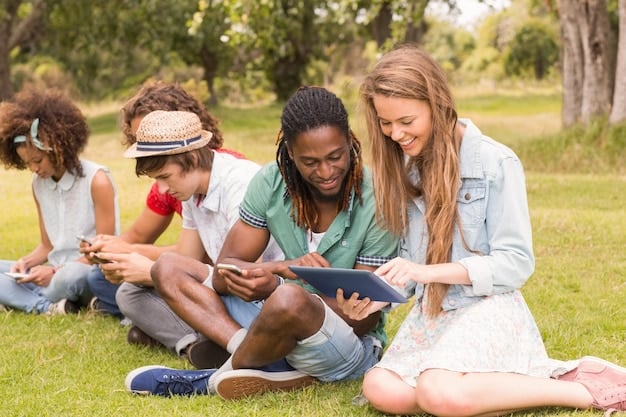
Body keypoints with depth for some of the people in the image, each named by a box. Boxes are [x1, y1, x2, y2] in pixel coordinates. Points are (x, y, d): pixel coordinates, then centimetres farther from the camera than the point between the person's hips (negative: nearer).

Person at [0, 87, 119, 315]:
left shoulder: (97, 180, -13)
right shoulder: (38, 184, 7)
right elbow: (47, 245, 14)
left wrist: (56, 271, -21)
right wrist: (26, 262, -8)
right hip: (56, 273, 7)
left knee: (71, 275, -41)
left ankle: (22, 300, -14)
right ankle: (47, 307, -26)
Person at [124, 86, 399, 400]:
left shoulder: (375, 205, -18)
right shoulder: (271, 183, -7)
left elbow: (365, 320, -17)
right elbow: (224, 272, -6)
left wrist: (274, 287, -32)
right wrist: (284, 267, -28)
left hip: (353, 343, -6)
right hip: (283, 326, 6)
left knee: (289, 299, -39)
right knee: (168, 268, -2)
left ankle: (225, 375, -8)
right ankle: (279, 371, -22)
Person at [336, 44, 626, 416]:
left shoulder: (495, 162, -11)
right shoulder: (403, 167, 9)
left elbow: (516, 262, -12)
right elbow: (411, 260, 12)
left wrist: (427, 271, -21)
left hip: (487, 307, -6)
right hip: (430, 311, 6)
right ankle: (520, 382, -8)